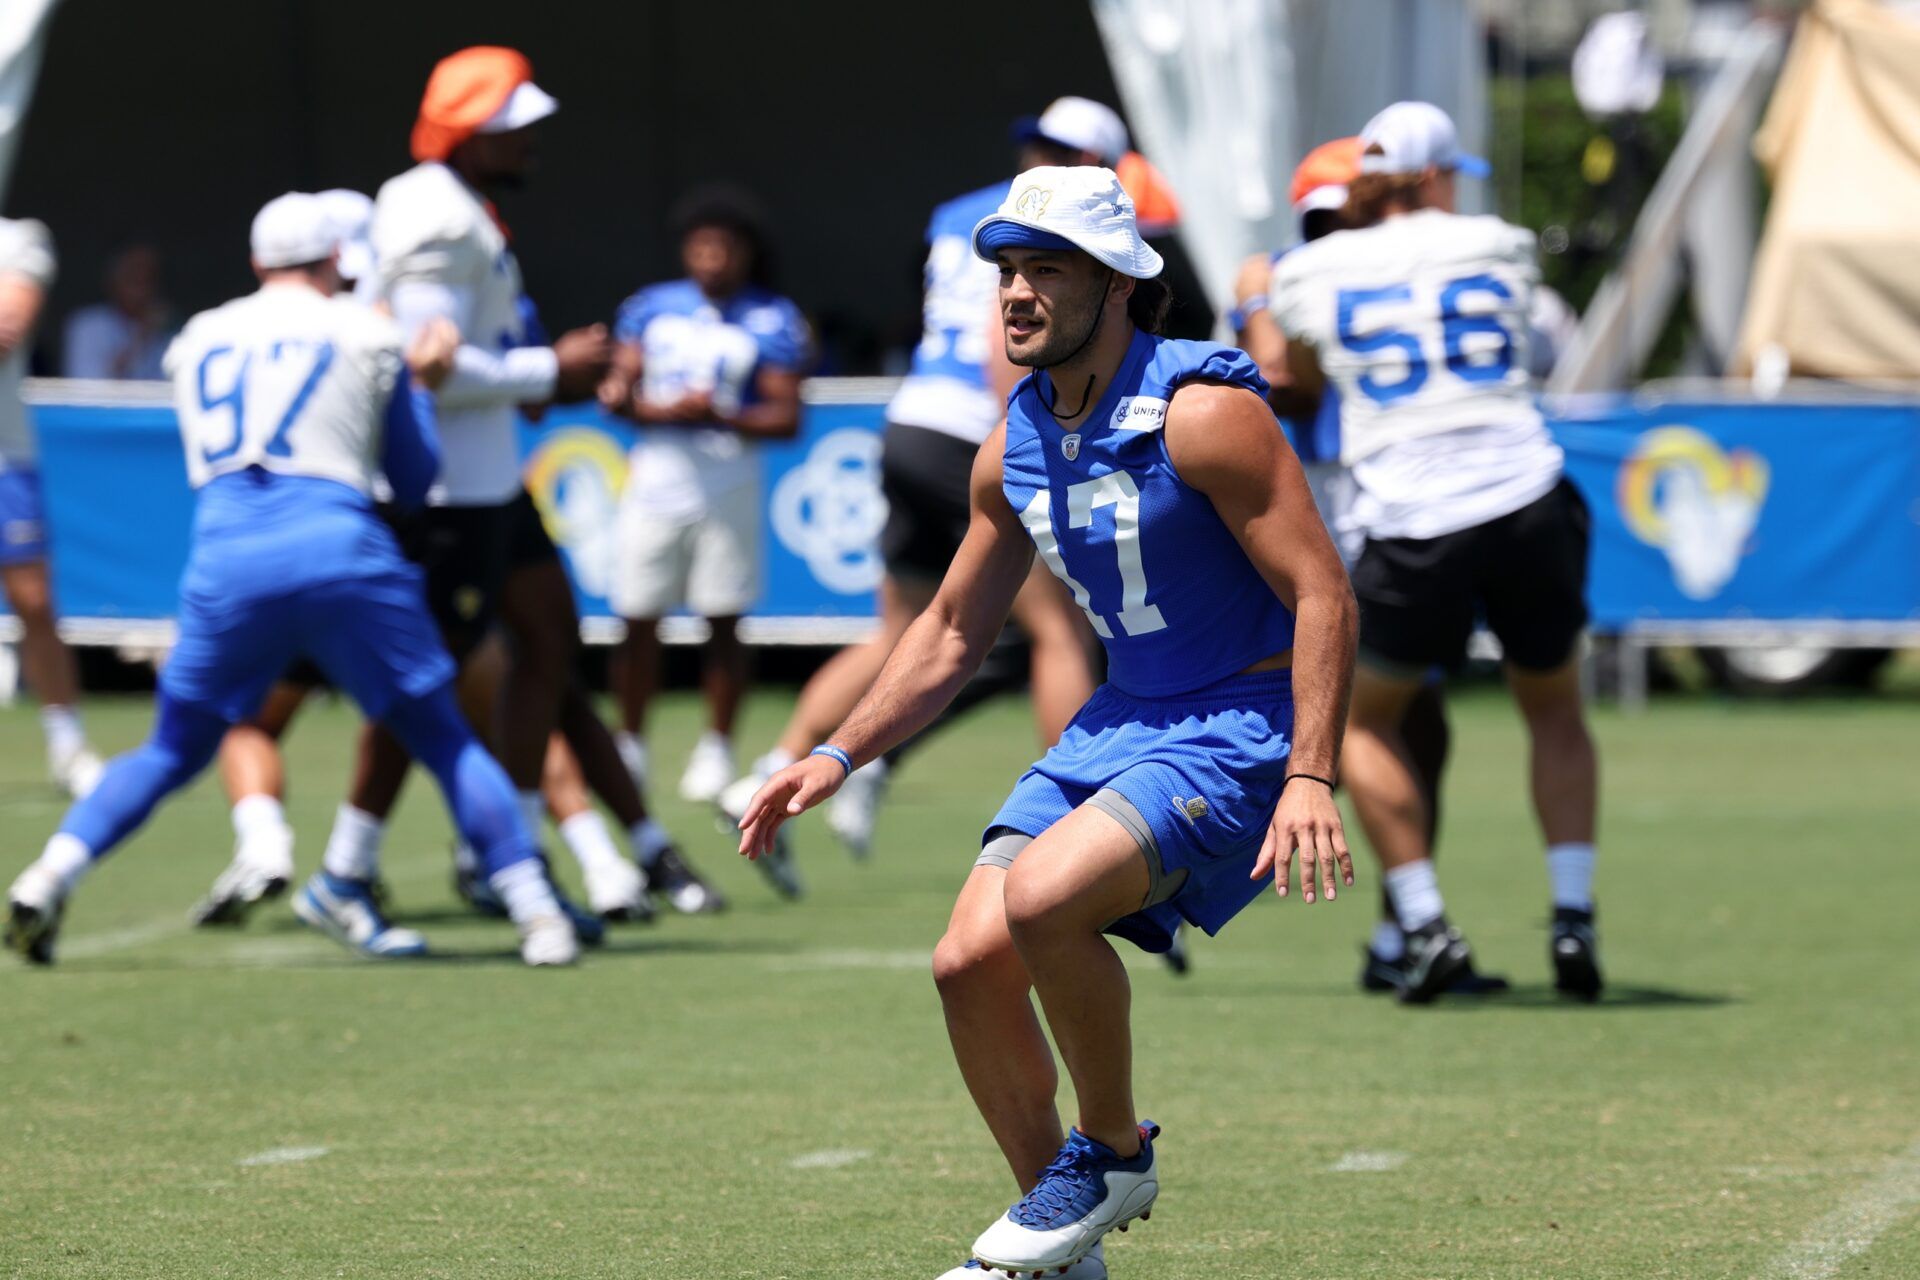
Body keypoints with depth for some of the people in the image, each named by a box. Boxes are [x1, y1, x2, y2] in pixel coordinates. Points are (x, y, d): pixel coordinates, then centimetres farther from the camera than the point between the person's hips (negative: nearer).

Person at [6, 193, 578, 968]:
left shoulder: (197, 342, 20)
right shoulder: (363, 333, 12)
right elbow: (414, 481, 17)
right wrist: (419, 387, 32)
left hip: (224, 561, 2)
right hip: (338, 552, -2)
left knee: (172, 751, 17)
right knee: (443, 737, 8)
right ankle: (535, 912, 0)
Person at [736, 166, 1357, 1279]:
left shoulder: (1202, 415, -16)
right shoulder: (1016, 448, 6)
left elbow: (1324, 595, -18)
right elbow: (952, 632, 19)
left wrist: (1311, 779, -27)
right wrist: (837, 756, 11)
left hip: (1241, 729, -8)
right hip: (1123, 720, 8)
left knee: (1042, 895, -29)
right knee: (971, 961, -5)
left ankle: (1114, 1150, -4)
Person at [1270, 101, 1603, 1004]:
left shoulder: (1311, 275, 6)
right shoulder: (1498, 250, 9)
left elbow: (1298, 394, 24)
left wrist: (1254, 309, 45)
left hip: (1414, 533, -1)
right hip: (1528, 506, 1)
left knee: (1366, 721, 21)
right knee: (1554, 711, 24)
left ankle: (1425, 927, 7)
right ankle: (1574, 917, 9)